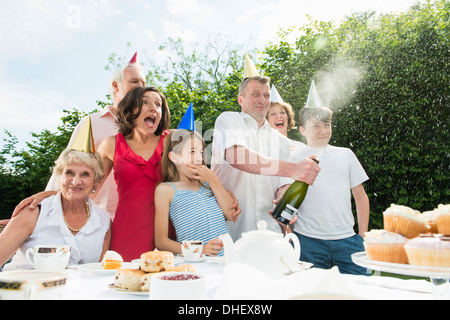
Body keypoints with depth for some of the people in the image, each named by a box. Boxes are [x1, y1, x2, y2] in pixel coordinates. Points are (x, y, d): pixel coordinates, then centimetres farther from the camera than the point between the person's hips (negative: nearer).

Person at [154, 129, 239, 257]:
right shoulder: (165, 190, 1)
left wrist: (213, 180, 0)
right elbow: (161, 241, -3)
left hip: (226, 255, 4)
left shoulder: (206, 181, 17)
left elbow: (231, 215, 8)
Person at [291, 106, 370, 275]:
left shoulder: (346, 154, 15)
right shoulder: (294, 158, 6)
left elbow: (360, 196, 17)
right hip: (308, 240, -2)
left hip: (346, 238, 3)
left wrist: (363, 235, 10)